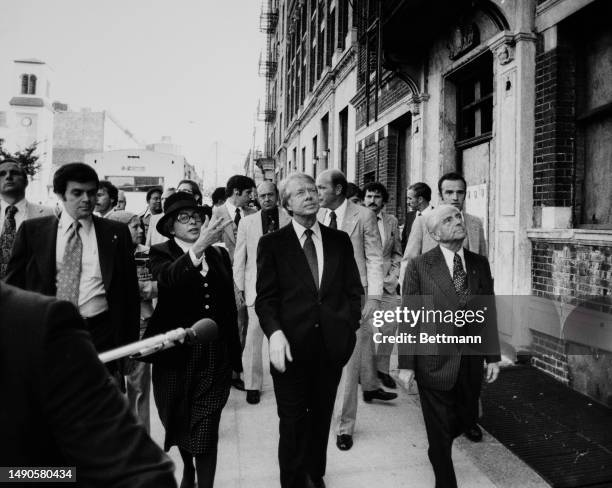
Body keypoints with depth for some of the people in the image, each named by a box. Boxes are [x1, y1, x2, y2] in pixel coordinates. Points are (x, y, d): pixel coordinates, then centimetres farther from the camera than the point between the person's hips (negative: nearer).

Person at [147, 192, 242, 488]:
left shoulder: (220, 255, 7)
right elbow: (169, 278, -26)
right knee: (178, 421, 18)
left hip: (214, 355, 1)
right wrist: (199, 246, -39)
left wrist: (234, 354, 9)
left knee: (206, 429, -4)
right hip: (176, 352, 0)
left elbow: (230, 306, 10)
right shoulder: (161, 253, -1)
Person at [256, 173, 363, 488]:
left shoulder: (340, 240, 8)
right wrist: (275, 332, -18)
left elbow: (353, 290, 11)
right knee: (293, 423, 7)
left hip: (332, 347, 3)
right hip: (292, 347, -2)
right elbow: (266, 297, -4)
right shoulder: (272, 244, 0)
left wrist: (349, 328, -1)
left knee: (321, 418, 16)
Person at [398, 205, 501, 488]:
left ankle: (439, 449, 51)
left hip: (471, 363, 4)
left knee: (463, 421, 20)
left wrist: (492, 356, 4)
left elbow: (488, 311, 7)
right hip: (435, 363, -4)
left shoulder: (480, 264, 4)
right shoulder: (419, 267, -9)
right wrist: (406, 364, -11)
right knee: (440, 431, 8)